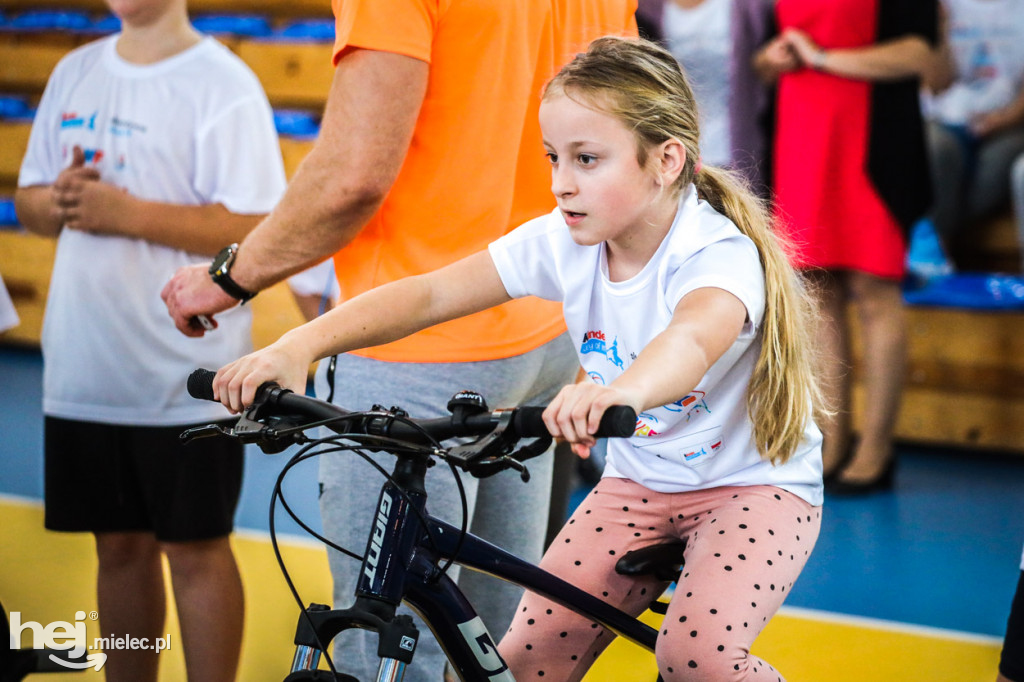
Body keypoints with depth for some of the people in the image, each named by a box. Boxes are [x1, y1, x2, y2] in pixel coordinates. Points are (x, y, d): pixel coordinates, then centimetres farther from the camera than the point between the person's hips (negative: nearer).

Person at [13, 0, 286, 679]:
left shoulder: (222, 84, -9)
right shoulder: (76, 72, 11)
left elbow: (260, 230, -17)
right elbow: (28, 197, 17)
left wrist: (127, 212, -21)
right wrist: (57, 201, -7)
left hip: (185, 379, -6)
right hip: (83, 369, 6)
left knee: (195, 551, 2)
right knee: (120, 546, 14)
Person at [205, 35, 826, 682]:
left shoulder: (719, 253, -27)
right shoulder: (562, 242, -10)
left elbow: (693, 339, -51)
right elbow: (429, 294, -18)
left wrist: (621, 392, -75)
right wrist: (298, 346, -33)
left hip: (754, 482, -5)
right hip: (639, 483, 5)